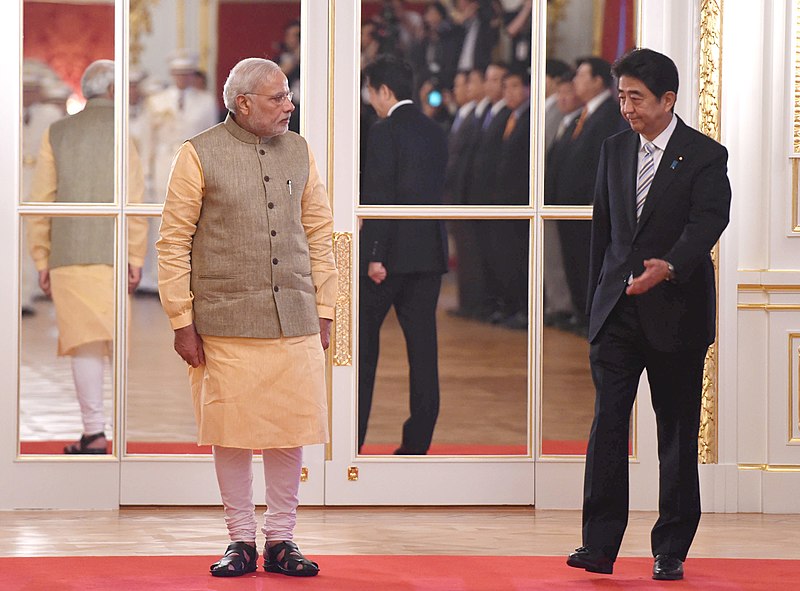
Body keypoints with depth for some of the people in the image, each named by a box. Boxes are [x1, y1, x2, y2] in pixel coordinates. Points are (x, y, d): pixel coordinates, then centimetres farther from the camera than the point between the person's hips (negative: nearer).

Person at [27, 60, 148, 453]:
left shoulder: (57, 133, 9)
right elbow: (134, 197, -7)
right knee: (123, 340, 9)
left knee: (85, 340, -4)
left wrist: (41, 261, 9)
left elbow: (40, 200, 5)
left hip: (69, 255, 1)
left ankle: (94, 432, -11)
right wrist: (136, 258, -6)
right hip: (115, 253, -1)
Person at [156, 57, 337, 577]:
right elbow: (174, 242, -1)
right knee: (233, 435, 1)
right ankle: (242, 541, 13)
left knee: (291, 432, 2)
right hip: (226, 321, -3)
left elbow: (319, 236, 16)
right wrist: (183, 321, -5)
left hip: (295, 322, 3)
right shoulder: (199, 155, -1)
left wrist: (323, 313, 12)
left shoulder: (300, 153, 12)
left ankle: (281, 539, 15)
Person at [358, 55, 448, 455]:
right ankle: (418, 441, 4)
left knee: (363, 341, 5)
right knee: (423, 344, 5)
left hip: (390, 254, -6)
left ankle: (351, 435, 7)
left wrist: (375, 256, -16)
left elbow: (381, 196, -17)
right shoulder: (436, 133, 11)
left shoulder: (385, 132, -11)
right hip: (430, 252, 6)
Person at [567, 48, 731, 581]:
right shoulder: (615, 151, 12)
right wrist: (596, 302, 14)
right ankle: (600, 546, -5)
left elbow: (708, 221, -19)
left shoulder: (705, 156, -5)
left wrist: (669, 266, -37)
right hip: (617, 312, 4)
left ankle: (671, 551, 11)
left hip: (675, 313, -4)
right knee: (607, 422, -5)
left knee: (677, 432, 4)